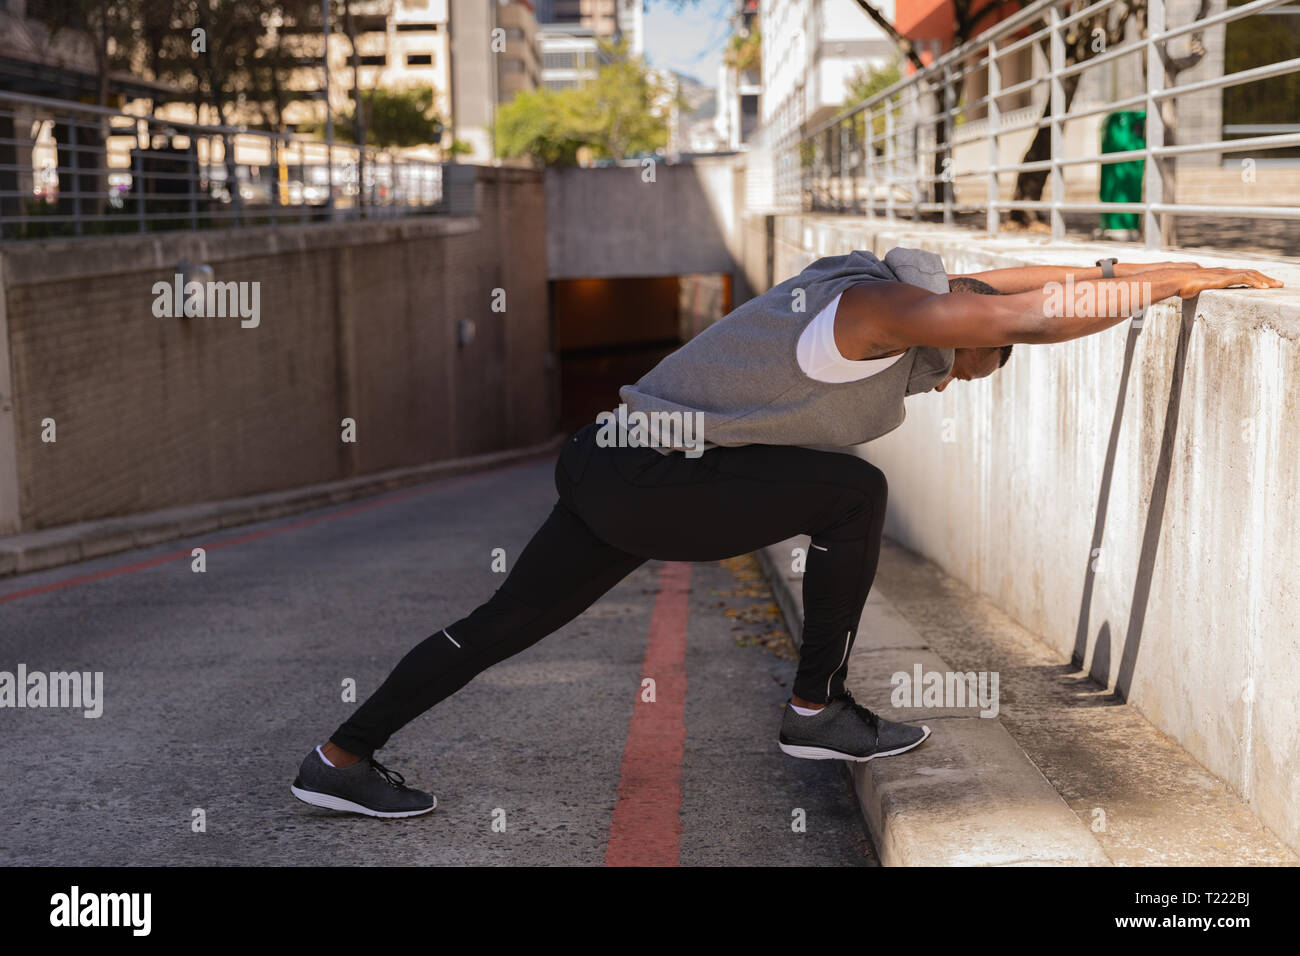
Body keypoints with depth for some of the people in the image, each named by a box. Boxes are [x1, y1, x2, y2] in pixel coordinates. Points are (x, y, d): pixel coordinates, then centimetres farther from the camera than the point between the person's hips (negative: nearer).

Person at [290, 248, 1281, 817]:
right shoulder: (890, 311, -14)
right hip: (656, 483, -10)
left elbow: (1001, 279, 25)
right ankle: (818, 712, 4)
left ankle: (341, 758, 23)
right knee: (853, 494, -7)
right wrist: (1182, 279, -12)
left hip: (613, 469, 10)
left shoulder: (860, 281, 13)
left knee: (505, 622, 15)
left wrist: (1134, 269, 24)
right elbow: (1038, 312, -21)